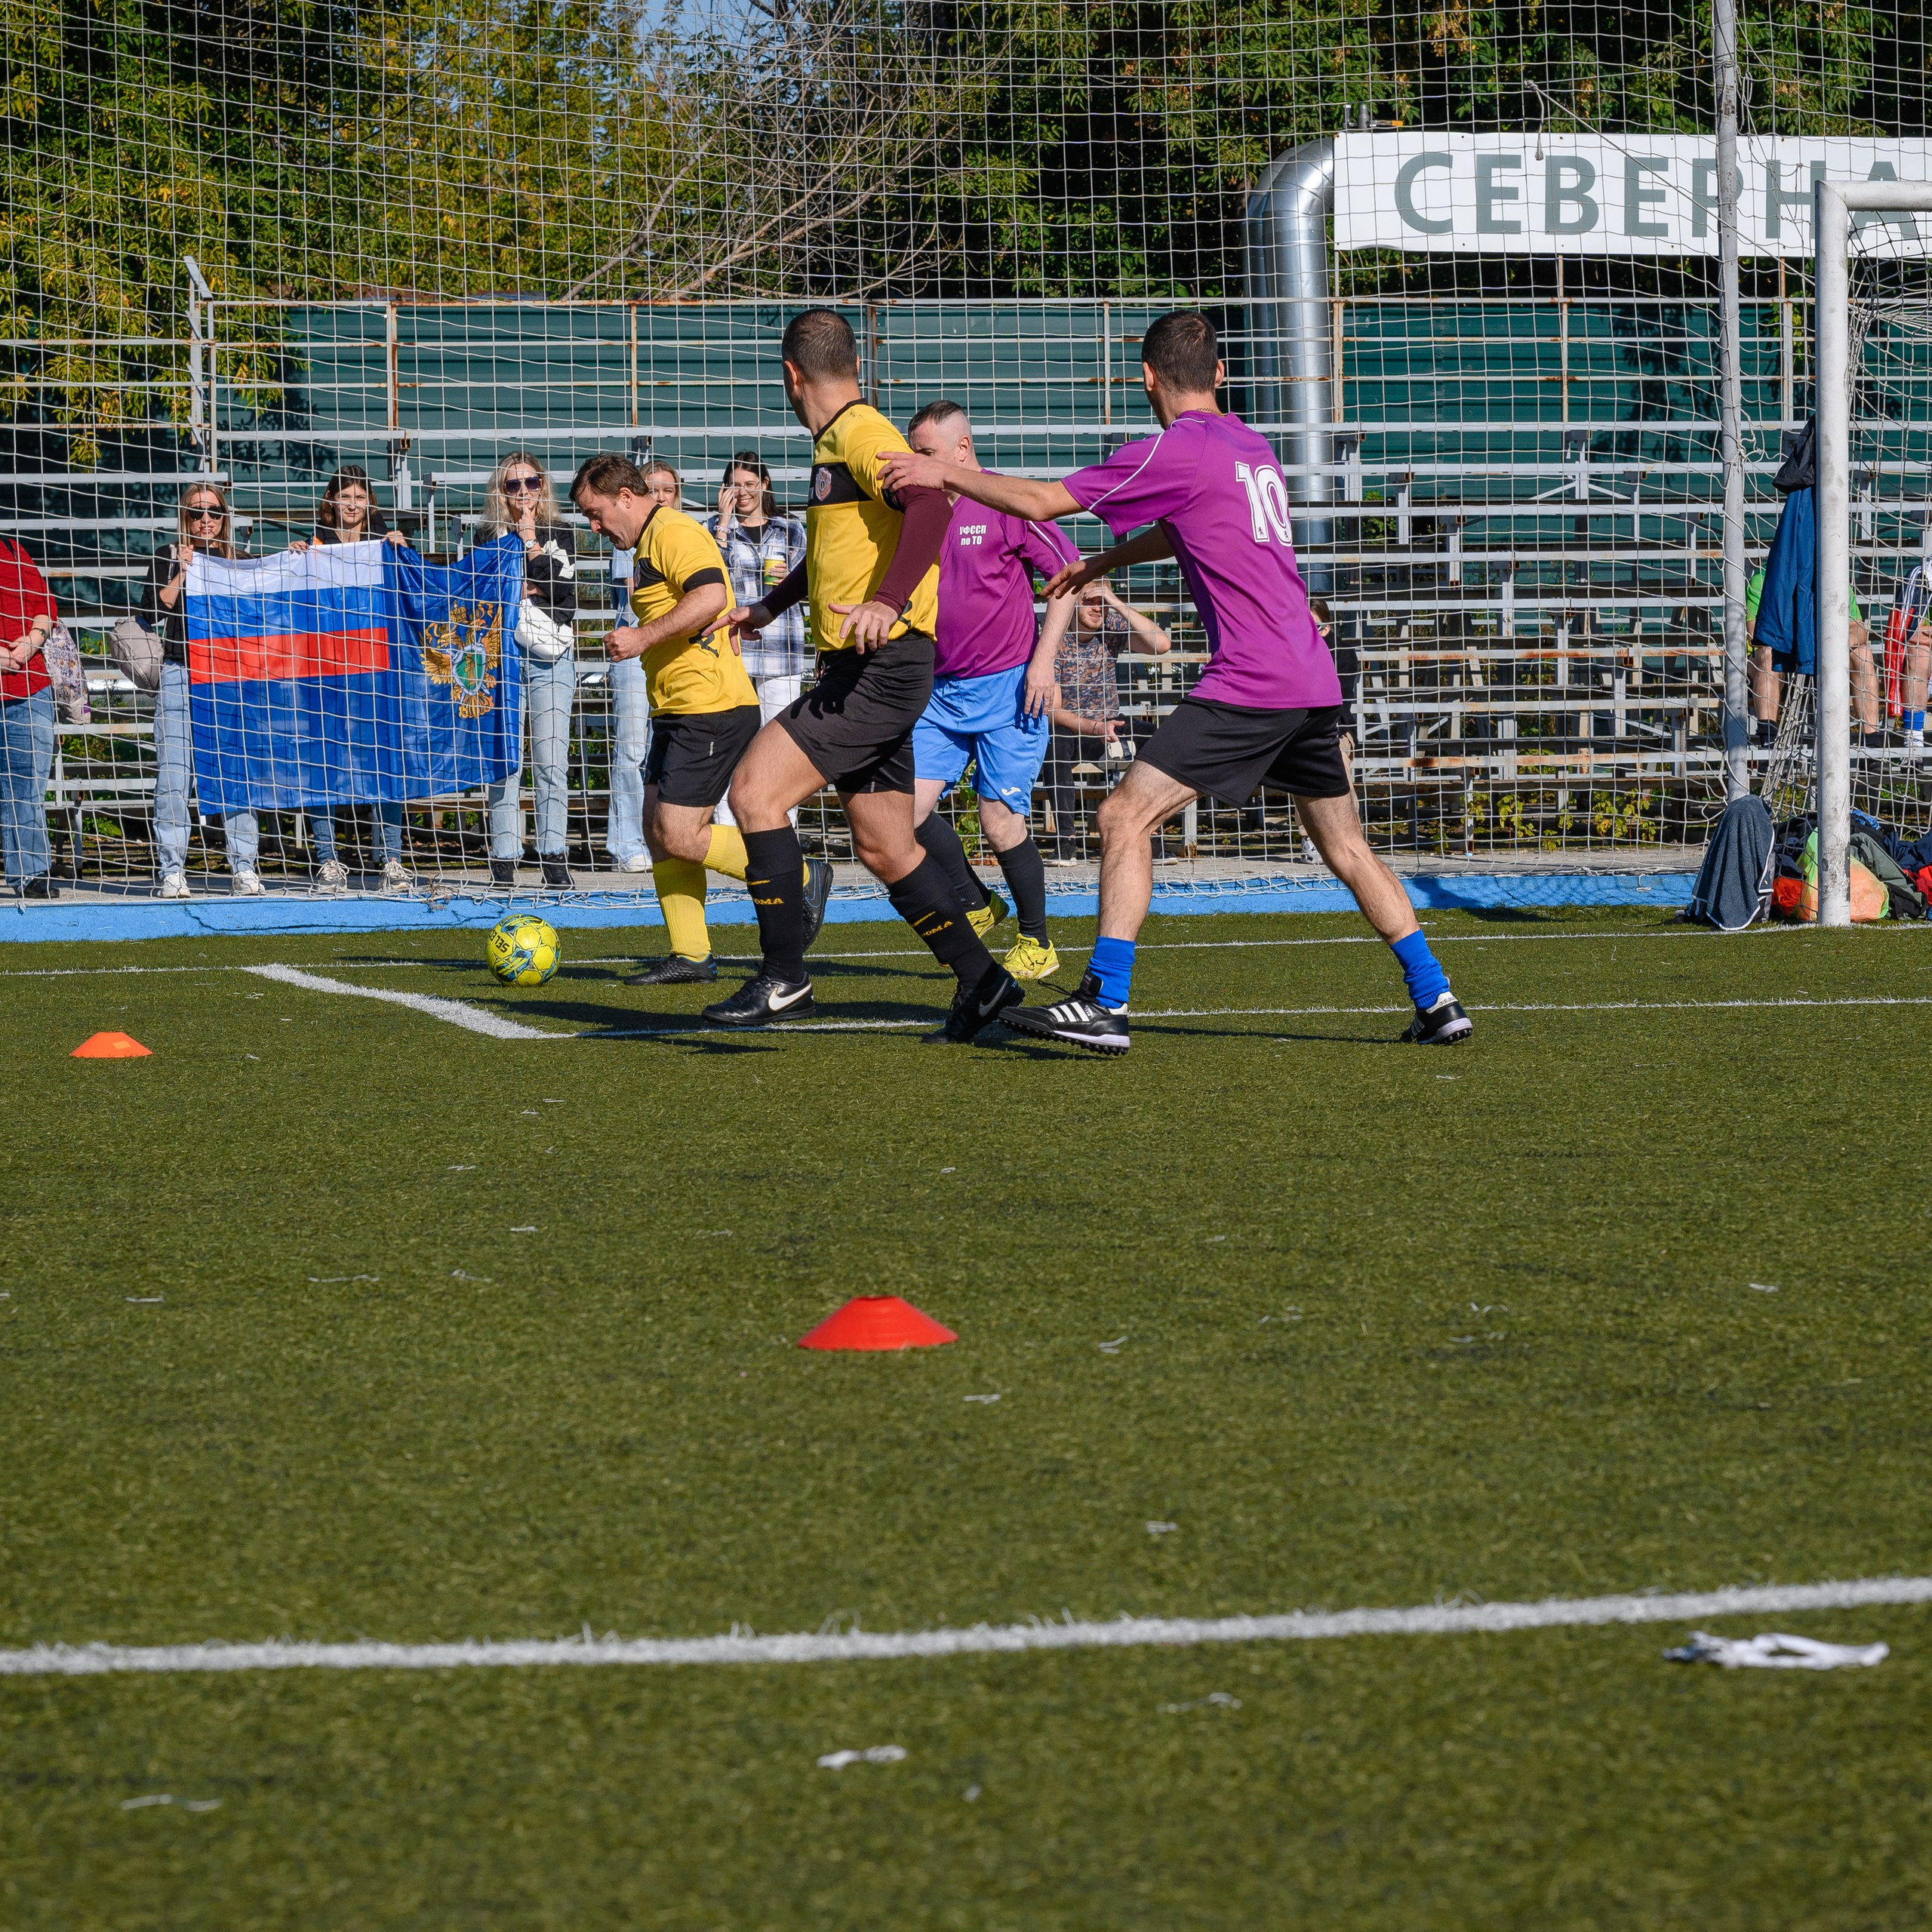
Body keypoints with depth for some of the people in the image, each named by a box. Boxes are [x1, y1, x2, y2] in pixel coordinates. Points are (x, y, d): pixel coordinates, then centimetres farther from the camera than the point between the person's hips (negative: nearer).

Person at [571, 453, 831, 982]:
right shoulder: (652, 541, 22)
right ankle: (689, 955, 10)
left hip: (709, 709, -11)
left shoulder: (674, 532, -12)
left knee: (680, 838, -12)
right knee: (659, 831, 7)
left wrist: (644, 636, -24)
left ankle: (800, 881, 0)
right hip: (677, 712, 11)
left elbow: (711, 595, -28)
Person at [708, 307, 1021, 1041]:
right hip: (862, 673, 10)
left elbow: (929, 502, -29)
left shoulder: (861, 433, -11)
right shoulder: (835, 446, 20)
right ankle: (980, 980, 16)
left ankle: (783, 979, -10)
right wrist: (771, 605, 48)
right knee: (883, 848, 11)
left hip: (881, 666, -10)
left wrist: (889, 601, -40)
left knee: (754, 790, -13)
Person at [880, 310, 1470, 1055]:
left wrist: (945, 473, 1)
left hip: (1249, 685, -8)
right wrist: (1101, 564, 45)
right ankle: (1437, 1001, 16)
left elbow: (1044, 501, -9)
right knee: (1346, 847, 17)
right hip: (1314, 680, 8)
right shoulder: (1251, 446, 17)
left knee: (1125, 818, -8)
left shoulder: (1178, 449, -7)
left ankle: (1103, 1006, -15)